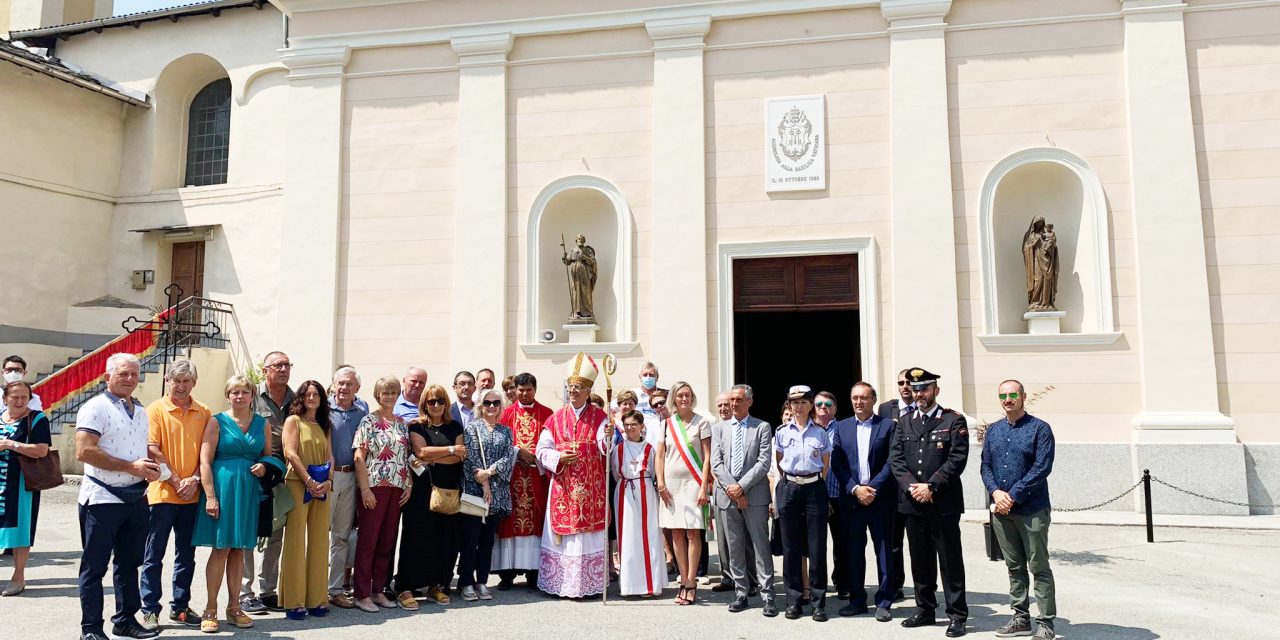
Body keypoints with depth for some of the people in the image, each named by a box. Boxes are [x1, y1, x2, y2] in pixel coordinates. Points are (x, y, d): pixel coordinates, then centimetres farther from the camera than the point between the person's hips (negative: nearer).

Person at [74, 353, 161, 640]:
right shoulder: (96, 407, -9)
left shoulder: (140, 411, 14)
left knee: (129, 562, 14)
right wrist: (131, 467, -20)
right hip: (102, 498, -7)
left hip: (136, 498, 7)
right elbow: (84, 451, -20)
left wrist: (150, 468, 1)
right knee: (95, 566, 3)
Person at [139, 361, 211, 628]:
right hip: (162, 493, -4)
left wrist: (195, 479, -8)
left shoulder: (204, 412, 6)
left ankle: (180, 606, 22)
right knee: (154, 554, 4)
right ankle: (149, 610, 12)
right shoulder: (156, 410, -3)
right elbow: (152, 450, -9)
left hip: (192, 495, 4)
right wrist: (176, 481, -13)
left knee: (187, 554, 11)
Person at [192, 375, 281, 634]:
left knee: (239, 549, 9)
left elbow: (268, 455, 19)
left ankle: (233, 607, 18)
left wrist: (264, 466, -4)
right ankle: (210, 610, 9)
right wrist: (210, 496, -13)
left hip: (249, 489, 4)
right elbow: (205, 461, -6)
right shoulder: (217, 421, -1)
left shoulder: (262, 423, 10)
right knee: (220, 548, -2)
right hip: (222, 487, -3)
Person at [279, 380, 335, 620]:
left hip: (321, 488, 5)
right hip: (298, 485, -5)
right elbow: (291, 453, -8)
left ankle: (317, 598, 11)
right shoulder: (293, 421, 2)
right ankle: (293, 602, 2)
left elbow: (330, 457, 11)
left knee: (319, 542, 5)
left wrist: (328, 482, -7)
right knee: (295, 542, -3)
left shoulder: (324, 426, 17)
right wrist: (309, 481, -15)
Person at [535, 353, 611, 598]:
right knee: (563, 531, 2)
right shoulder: (556, 418, 8)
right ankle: (560, 584, 10)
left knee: (589, 532, 0)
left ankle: (589, 584, 7)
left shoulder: (599, 417, 3)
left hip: (591, 488, -1)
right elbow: (542, 450, 7)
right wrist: (558, 457, -11)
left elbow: (604, 447, -12)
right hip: (563, 487, 1)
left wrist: (608, 437, -33)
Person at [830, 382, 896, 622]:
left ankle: (883, 602, 11)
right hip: (850, 498, 2)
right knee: (853, 551, 7)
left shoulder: (887, 425, 1)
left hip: (880, 498, -2)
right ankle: (857, 600, 17)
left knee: (884, 550, 2)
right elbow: (837, 463, 4)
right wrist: (855, 489, -9)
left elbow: (891, 462, -5)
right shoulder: (841, 427, 9)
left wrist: (873, 488, -14)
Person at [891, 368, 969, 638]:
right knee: (920, 559, 12)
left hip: (944, 502, -4)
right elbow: (897, 459, 6)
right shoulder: (904, 422, 12)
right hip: (913, 502, 4)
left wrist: (931, 486, -15)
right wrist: (911, 486, -9)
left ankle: (957, 615, 9)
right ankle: (925, 610, 23)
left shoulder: (954, 421, -1)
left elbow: (957, 459, -10)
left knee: (950, 560, 1)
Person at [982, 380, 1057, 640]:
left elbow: (1042, 468, -14)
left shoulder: (1039, 429, -6)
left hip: (1032, 510, -5)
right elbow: (986, 466, 9)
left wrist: (1013, 496, -16)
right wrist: (996, 492, -9)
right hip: (1001, 510, 5)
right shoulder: (993, 430, 10)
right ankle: (1021, 618, 22)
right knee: (1014, 567, 13)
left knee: (1039, 567, 1)